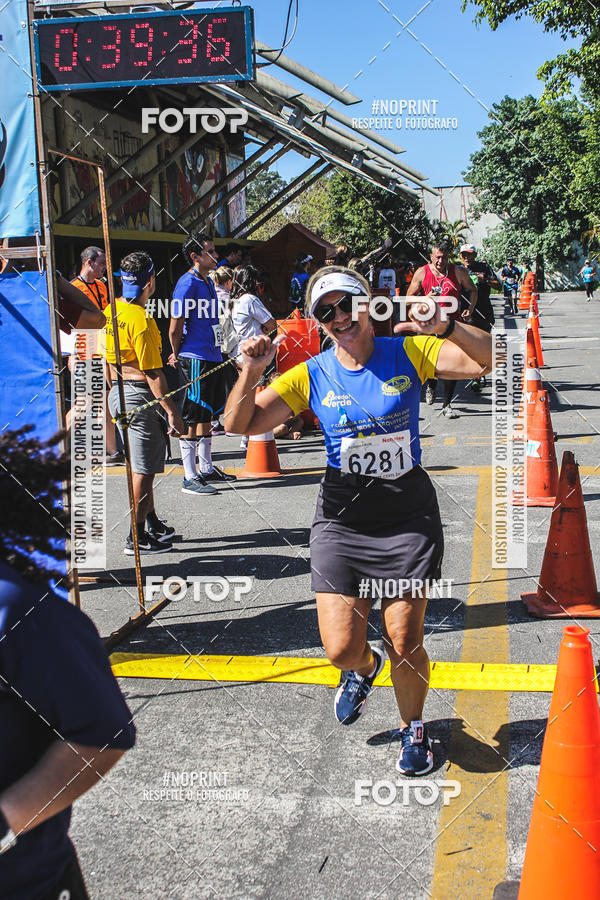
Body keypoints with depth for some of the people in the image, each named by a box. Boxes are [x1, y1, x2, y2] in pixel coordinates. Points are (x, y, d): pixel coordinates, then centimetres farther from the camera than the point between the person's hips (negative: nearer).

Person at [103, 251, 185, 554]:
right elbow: (152, 374, -21)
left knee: (140, 464, 19)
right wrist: (172, 412, -17)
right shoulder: (141, 320, -20)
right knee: (144, 470, 0)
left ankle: (152, 523, 31)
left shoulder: (111, 311, 6)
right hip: (140, 396, -9)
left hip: (118, 393, 9)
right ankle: (137, 538, 7)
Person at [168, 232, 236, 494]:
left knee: (208, 415, 16)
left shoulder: (208, 282, 15)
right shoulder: (187, 284, -14)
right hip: (195, 360, -9)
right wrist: (177, 356, 0)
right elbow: (175, 328, -15)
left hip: (213, 358, 9)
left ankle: (207, 468, 28)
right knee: (192, 419, -4)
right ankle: (190, 478, 1)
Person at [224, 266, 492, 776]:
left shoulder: (409, 354, -2)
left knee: (405, 645, 3)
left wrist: (445, 327, -25)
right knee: (341, 648, -1)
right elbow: (241, 424, -2)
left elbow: (490, 359, -9)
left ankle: (413, 727, 34)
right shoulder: (311, 376, 0)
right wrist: (252, 372, -19)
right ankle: (365, 668, 39)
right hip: (342, 519, 1)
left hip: (407, 515, -1)